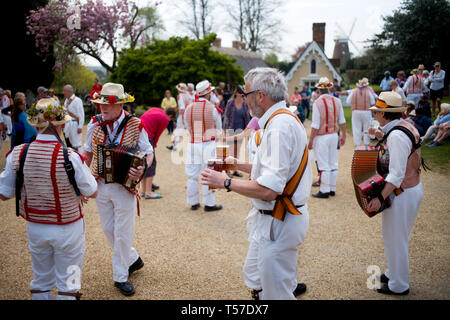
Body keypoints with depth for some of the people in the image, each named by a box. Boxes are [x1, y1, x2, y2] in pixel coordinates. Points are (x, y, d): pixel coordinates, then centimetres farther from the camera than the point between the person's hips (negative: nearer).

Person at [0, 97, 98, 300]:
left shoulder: (17, 154, -12)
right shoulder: (70, 157, -23)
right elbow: (92, 193, -12)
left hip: (35, 228, 4)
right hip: (67, 229, -4)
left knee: (40, 281, 23)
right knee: (68, 284, 13)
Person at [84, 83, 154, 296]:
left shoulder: (135, 125, -13)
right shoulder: (95, 124, -3)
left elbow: (149, 153, -5)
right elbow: (88, 153, 8)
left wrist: (142, 169, -26)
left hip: (124, 186, -4)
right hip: (100, 185, 4)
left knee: (122, 233, 5)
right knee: (108, 229, 15)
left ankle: (120, 277, 23)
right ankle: (133, 259, 38)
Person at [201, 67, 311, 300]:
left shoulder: (279, 126, -24)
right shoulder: (283, 120, 10)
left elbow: (268, 190, -30)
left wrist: (226, 182, -18)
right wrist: (238, 164, 20)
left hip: (278, 223, -10)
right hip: (270, 220, 10)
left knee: (275, 293, 6)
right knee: (255, 280, 23)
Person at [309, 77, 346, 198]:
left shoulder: (317, 103, -15)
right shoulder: (337, 101, 1)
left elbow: (315, 125, -17)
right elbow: (342, 121, 7)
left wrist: (311, 141, -11)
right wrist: (343, 135, 18)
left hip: (321, 137, -6)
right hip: (334, 135, 6)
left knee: (323, 165, -1)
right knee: (333, 163, 13)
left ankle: (324, 191, 4)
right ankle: (332, 189, 21)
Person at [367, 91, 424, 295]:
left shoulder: (396, 135, -25)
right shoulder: (404, 126, 5)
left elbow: (396, 174, -30)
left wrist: (380, 198, -32)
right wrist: (380, 135, 15)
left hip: (402, 194, -10)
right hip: (412, 189, 10)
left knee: (395, 239, 5)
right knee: (399, 237, 23)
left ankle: (399, 286, 21)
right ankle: (394, 273, 41)